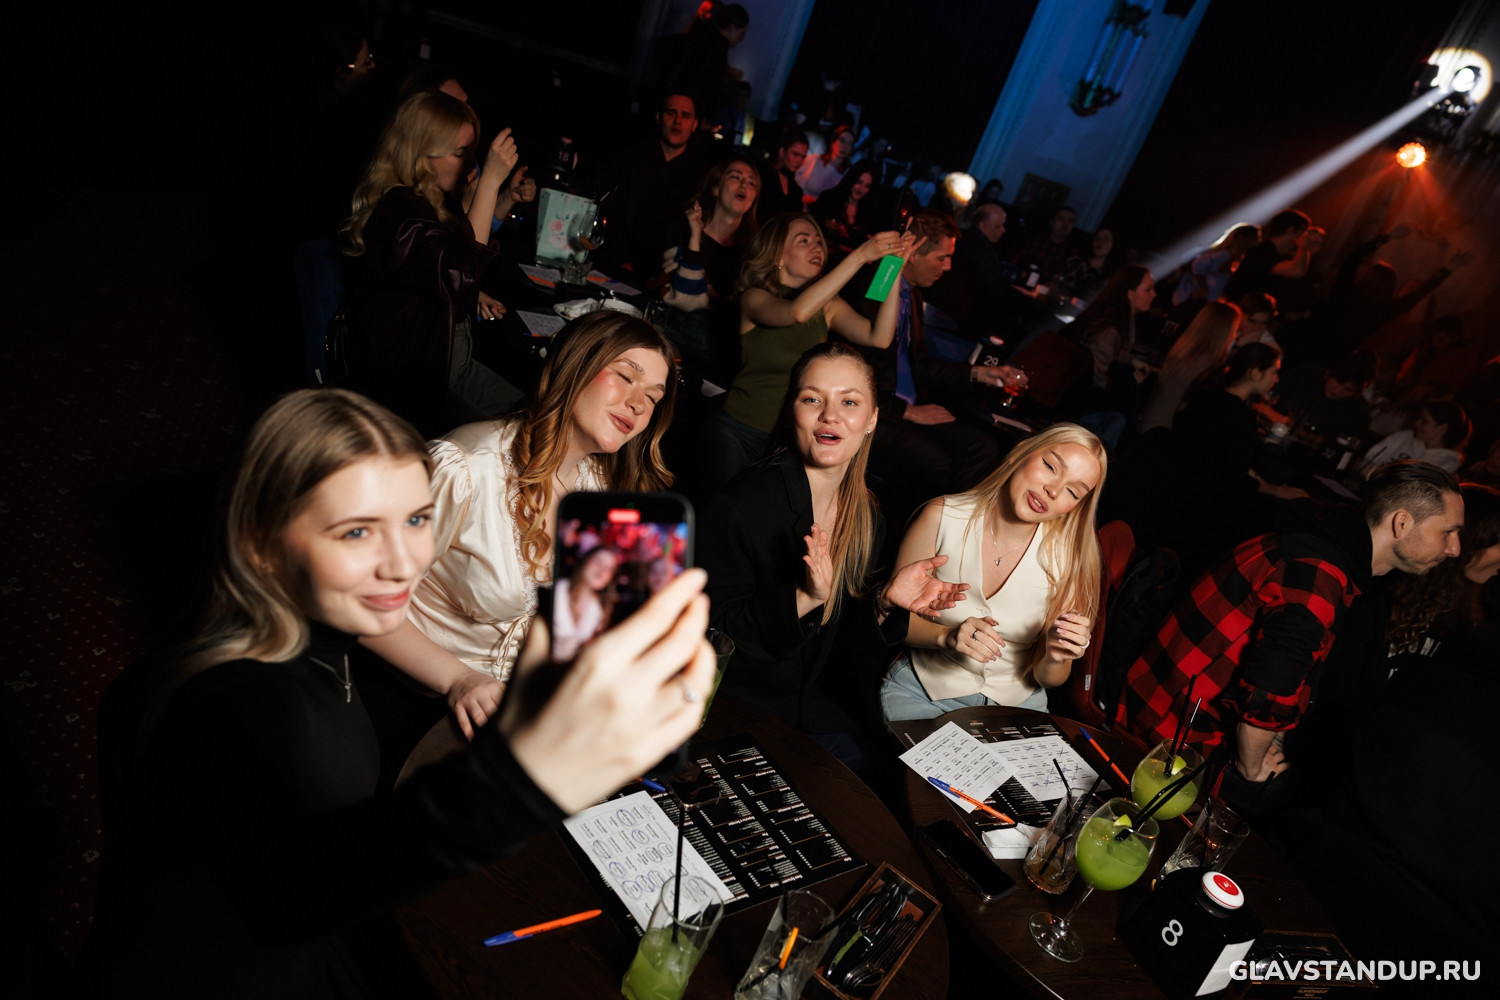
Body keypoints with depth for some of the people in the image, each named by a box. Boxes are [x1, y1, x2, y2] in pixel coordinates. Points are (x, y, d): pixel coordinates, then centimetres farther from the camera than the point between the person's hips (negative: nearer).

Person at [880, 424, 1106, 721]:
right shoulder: (942, 517, -13)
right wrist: (946, 636, -23)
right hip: (921, 693, -3)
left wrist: (1055, 659, -21)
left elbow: (1046, 679, 1)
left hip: (1016, 705, 4)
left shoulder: (1069, 559, -9)